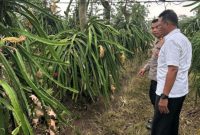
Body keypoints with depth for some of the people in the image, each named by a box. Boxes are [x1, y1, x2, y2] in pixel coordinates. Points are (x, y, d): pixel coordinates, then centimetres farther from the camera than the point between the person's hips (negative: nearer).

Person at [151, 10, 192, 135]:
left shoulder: (171, 40, -18)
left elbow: (173, 69, -25)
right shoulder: (184, 39, 14)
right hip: (180, 90, 10)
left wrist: (164, 96, -25)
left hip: (170, 93, -10)